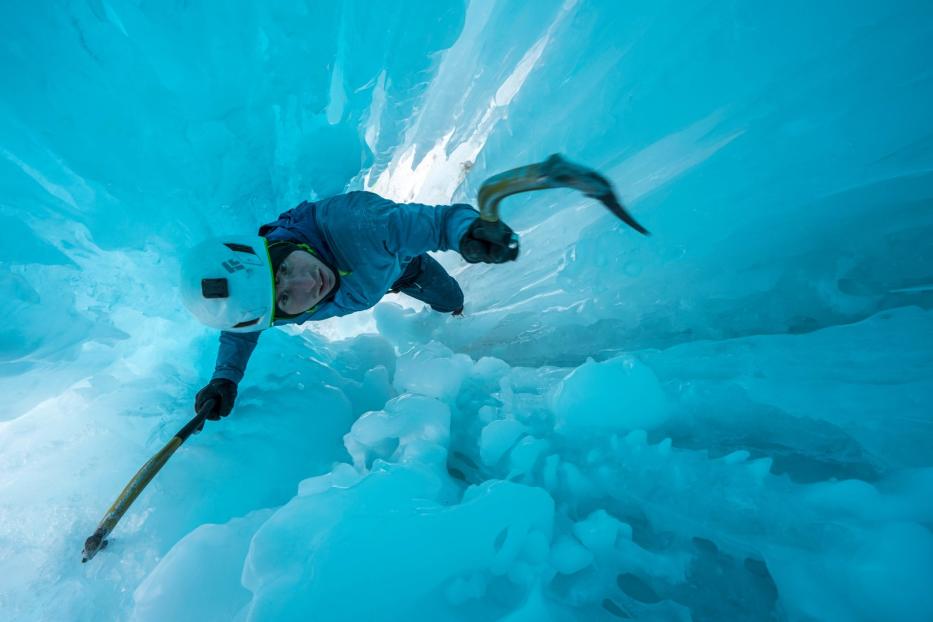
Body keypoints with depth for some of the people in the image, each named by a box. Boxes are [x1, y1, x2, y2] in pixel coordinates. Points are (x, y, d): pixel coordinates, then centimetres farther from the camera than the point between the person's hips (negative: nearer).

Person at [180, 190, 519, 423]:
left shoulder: (352, 226, -51)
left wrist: (467, 232, -69)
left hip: (399, 258, -1)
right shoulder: (279, 310, -39)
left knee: (453, 302, 25)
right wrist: (225, 378, -32)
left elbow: (443, 220, -47)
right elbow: (240, 331, -16)